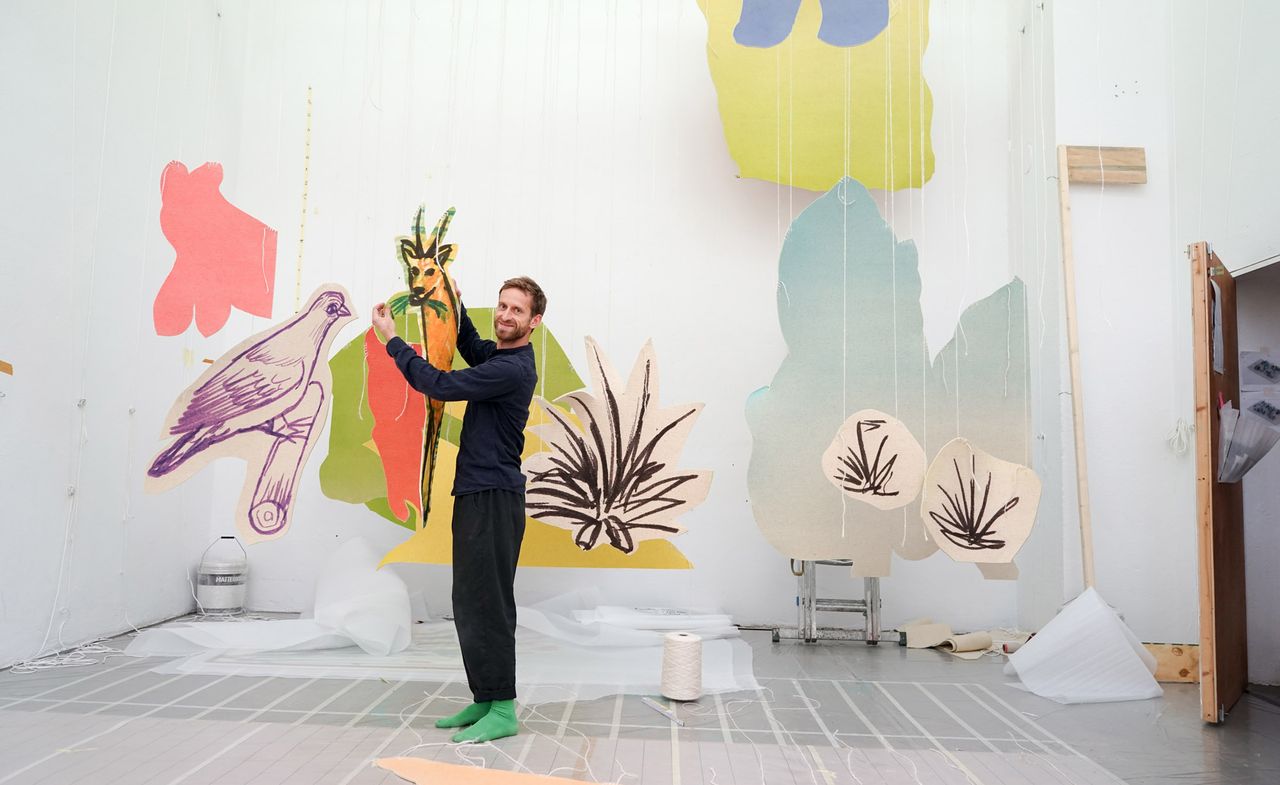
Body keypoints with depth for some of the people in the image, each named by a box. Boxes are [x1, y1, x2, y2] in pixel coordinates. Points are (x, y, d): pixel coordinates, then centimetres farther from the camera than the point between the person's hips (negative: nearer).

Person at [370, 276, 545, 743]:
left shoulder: (513, 369, -17)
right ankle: (485, 699, 21)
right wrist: (455, 305, 23)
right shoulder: (497, 356, 14)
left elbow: (440, 385, -18)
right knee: (469, 603, 13)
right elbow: (470, 348, 38)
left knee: (487, 602, -7)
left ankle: (502, 711, 1)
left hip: (494, 498, -10)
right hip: (476, 494, 10)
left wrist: (392, 340, -7)